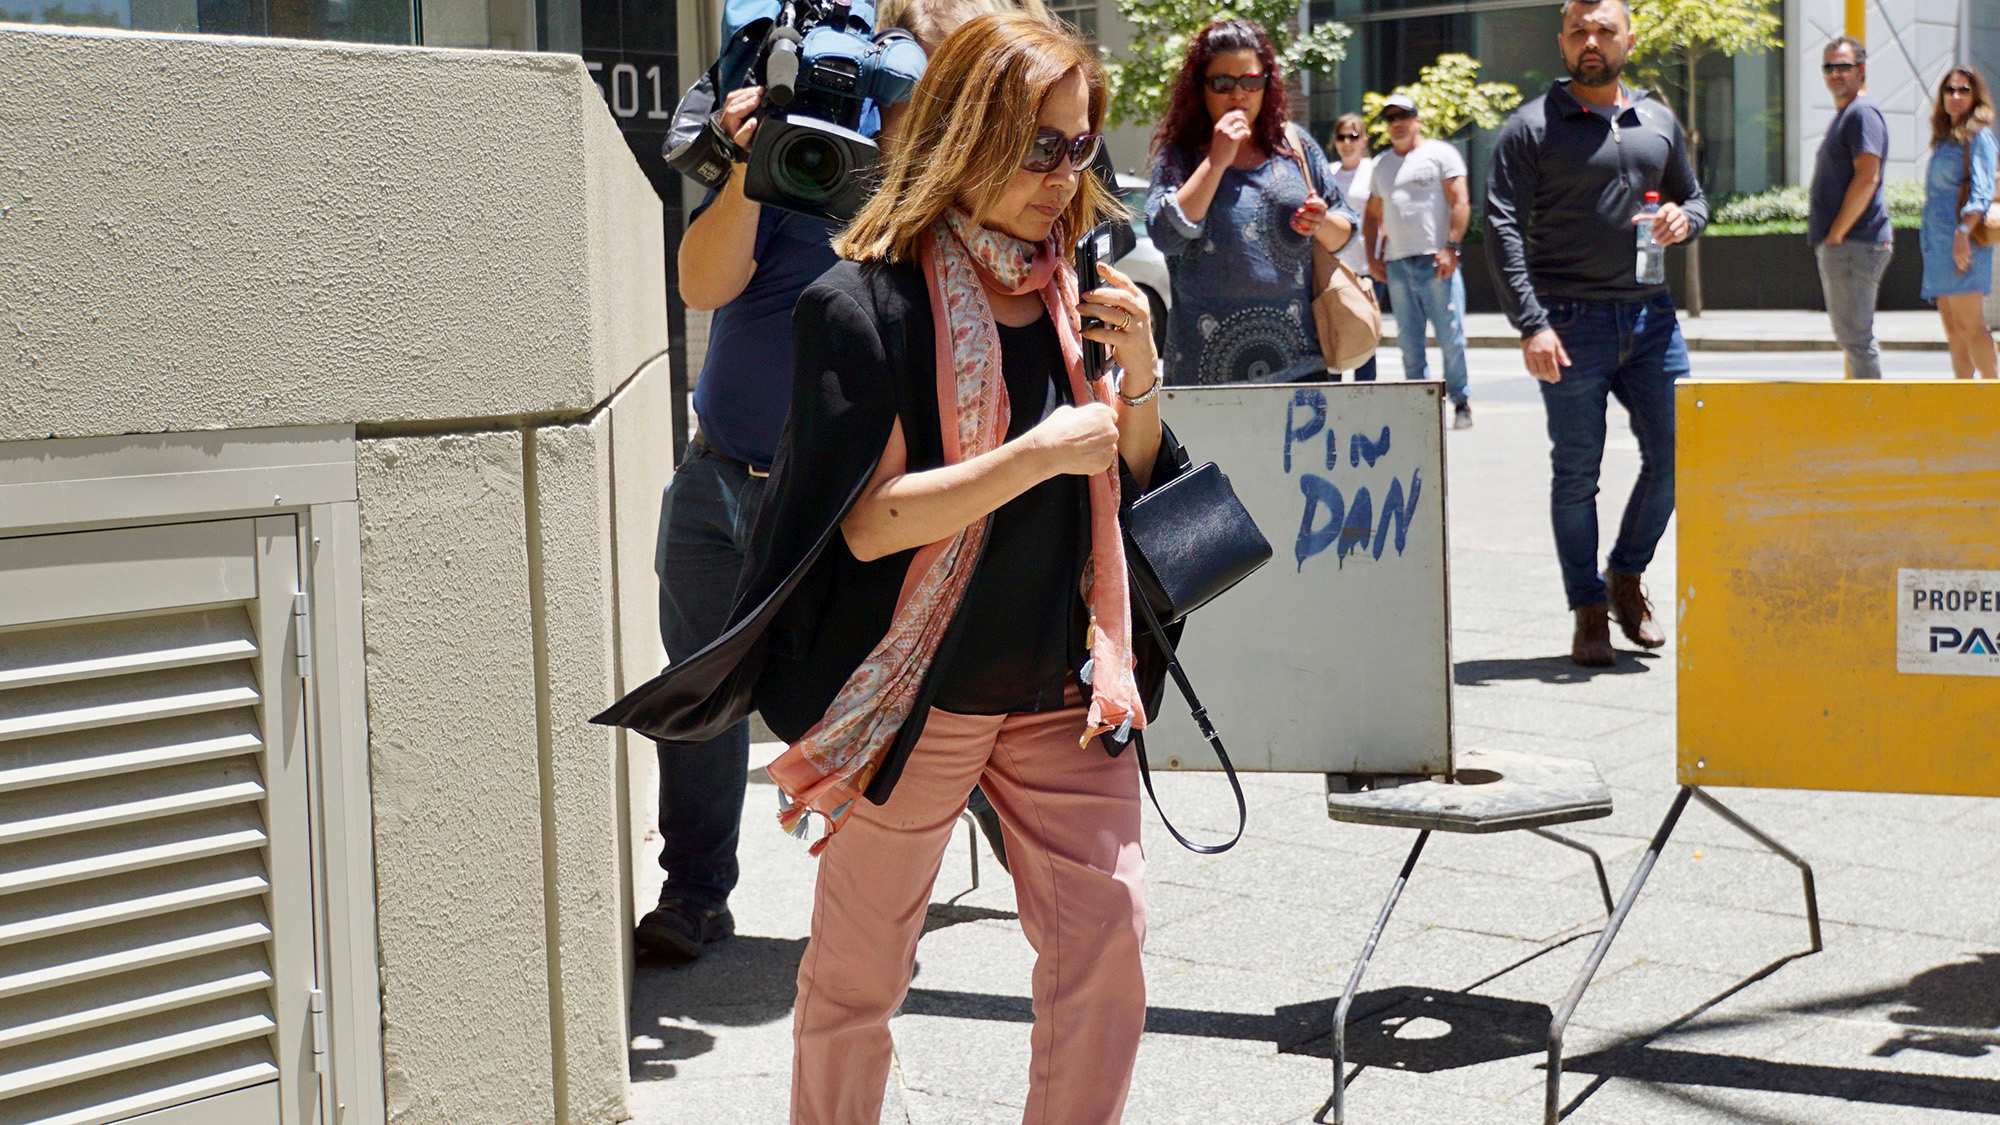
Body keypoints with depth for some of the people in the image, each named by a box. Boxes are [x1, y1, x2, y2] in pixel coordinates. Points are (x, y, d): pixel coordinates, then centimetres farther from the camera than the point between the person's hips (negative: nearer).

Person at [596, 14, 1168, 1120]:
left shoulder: (1070, 290, 5)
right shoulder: (868, 303, -13)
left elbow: (1125, 486, 13)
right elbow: (870, 522, -19)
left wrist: (1137, 374, -6)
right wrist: (1038, 455, -21)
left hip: (1059, 688, 5)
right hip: (916, 691, -5)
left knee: (1107, 932, -2)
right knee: (857, 967, 9)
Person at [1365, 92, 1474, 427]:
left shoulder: (1440, 154, 3)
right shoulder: (1382, 164, 20)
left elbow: (1460, 202, -4)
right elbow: (1372, 215, 25)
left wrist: (1451, 247, -13)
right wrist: (1372, 257, 12)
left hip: (1435, 262, -5)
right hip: (1397, 265, 5)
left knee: (1450, 337, -7)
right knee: (1409, 342, 4)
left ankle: (1461, 403, 2)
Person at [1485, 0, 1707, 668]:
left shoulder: (1659, 123, 13)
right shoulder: (1532, 126, -2)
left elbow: (1694, 195, 26)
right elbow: (1504, 225, -9)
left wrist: (1685, 219, -1)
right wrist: (1530, 324, -18)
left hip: (1650, 316, 4)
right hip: (1571, 323, -4)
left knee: (1674, 456, 4)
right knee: (1577, 474, 2)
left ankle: (1626, 576, 25)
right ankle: (1589, 611, 12)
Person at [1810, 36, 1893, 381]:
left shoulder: (1863, 112, -11)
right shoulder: (1843, 115, 21)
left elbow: (1867, 178, -21)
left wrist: (1836, 234, -18)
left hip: (1854, 245, -11)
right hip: (1838, 245, 11)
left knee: (1856, 337, -10)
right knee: (1849, 335, 15)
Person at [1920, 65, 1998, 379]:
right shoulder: (1945, 138, 21)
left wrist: (1964, 232, -26)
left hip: (1962, 242, -9)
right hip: (1939, 243, 9)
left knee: (1968, 324, -13)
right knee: (1952, 330, 7)